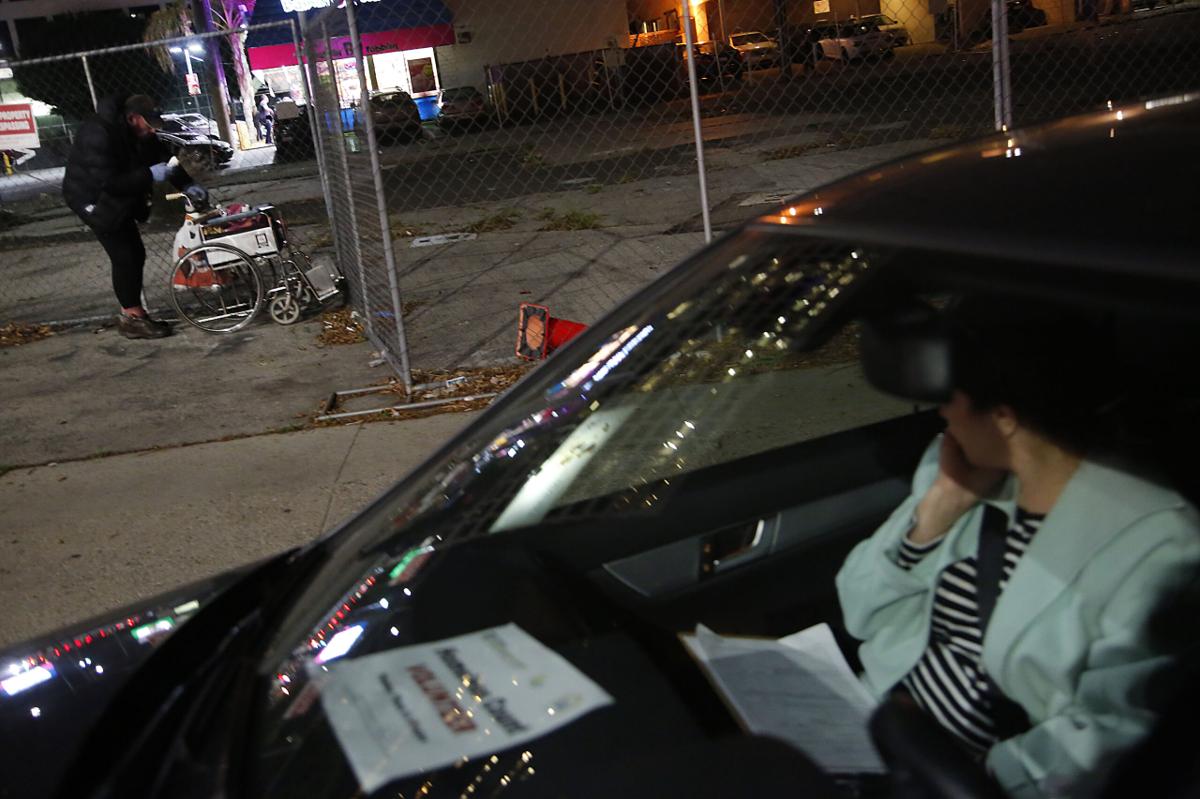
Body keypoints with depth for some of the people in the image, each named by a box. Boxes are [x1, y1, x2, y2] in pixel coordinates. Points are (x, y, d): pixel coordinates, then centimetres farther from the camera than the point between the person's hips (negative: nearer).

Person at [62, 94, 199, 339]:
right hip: (92, 199, -9)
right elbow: (107, 181, -34)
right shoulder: (99, 134, -30)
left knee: (135, 254, 7)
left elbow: (163, 158, 6)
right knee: (124, 257, -13)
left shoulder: (141, 133, -4)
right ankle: (132, 318, -5)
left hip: (117, 199, 9)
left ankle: (132, 313, 18)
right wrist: (149, 174, -35)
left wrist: (187, 184, -7)